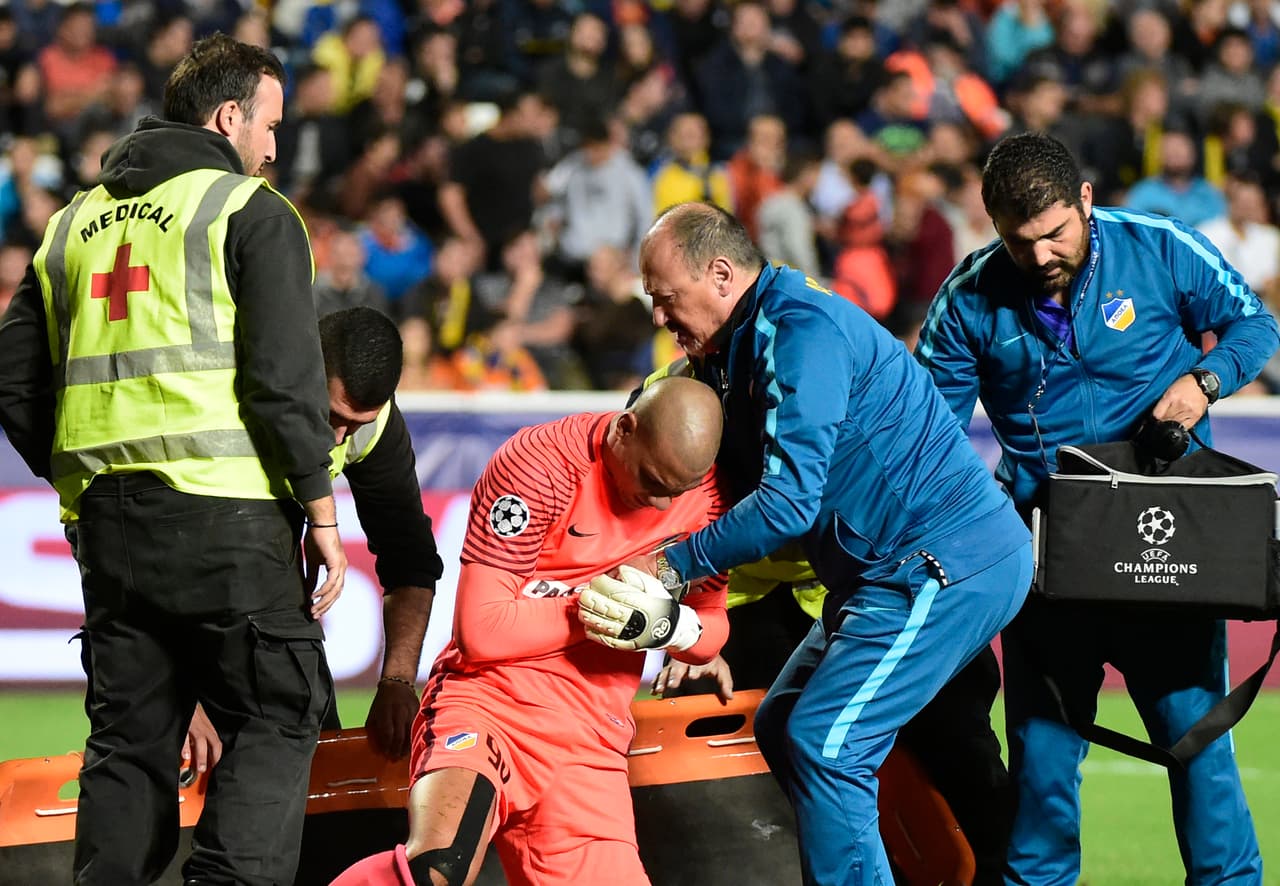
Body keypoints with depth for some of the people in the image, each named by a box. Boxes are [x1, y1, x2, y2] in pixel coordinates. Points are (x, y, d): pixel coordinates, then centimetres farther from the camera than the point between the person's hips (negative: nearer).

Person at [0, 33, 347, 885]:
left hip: (105, 518, 6)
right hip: (224, 511, -6)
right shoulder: (250, 211, -1)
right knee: (276, 721, -1)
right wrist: (321, 513, -6)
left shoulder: (76, 222, 18)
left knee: (129, 736, 12)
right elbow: (285, 375, -10)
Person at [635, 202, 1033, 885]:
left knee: (825, 747, -16)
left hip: (947, 568, -11)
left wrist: (672, 566, -19)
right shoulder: (741, 348, 14)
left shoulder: (803, 331, -18)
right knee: (780, 729, 15)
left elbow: (788, 500, -25)